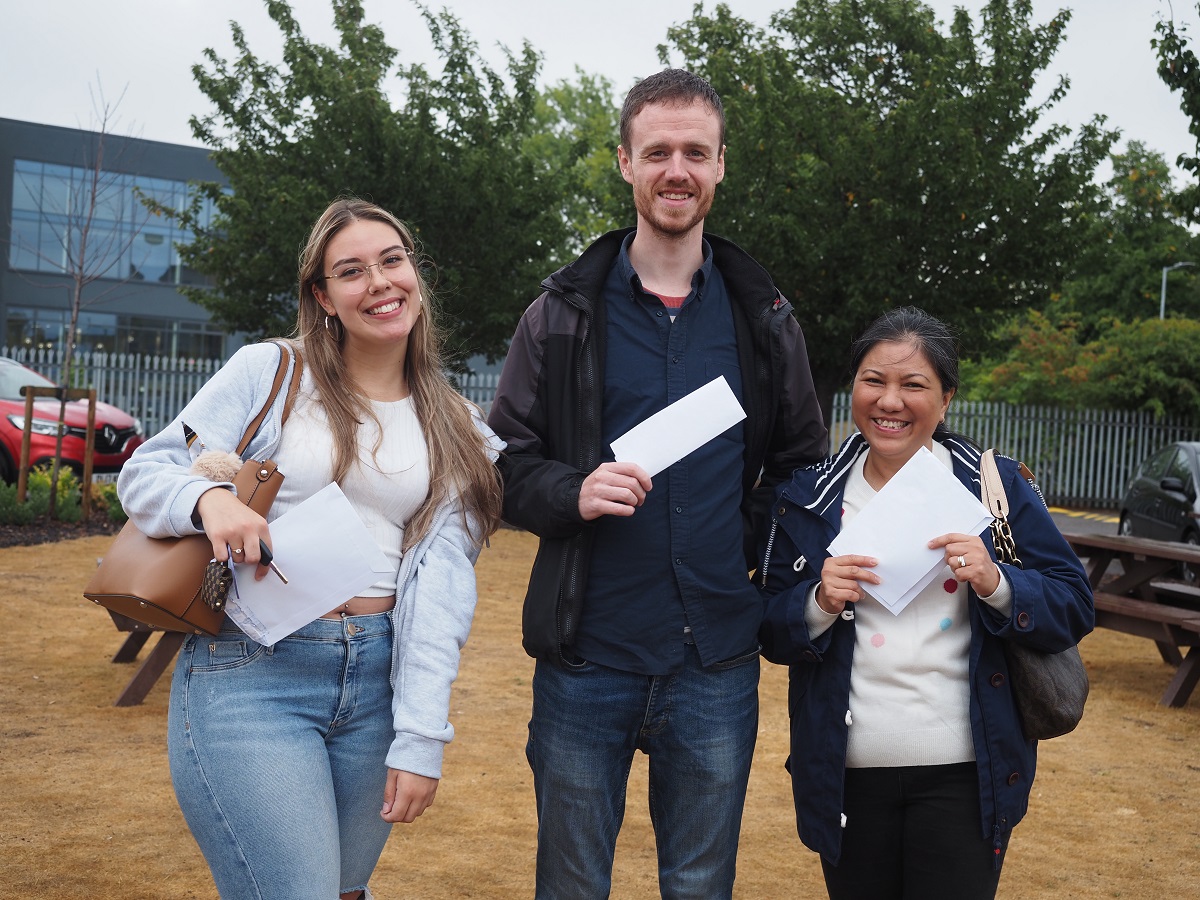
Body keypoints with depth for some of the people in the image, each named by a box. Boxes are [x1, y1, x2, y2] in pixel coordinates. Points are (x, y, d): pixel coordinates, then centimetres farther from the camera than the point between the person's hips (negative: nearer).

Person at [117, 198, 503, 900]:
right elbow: (146, 470, 2)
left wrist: (421, 738, -6)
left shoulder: (457, 429, 9)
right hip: (249, 675, -3)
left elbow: (441, 577, 1)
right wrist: (209, 497, -23)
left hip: (378, 679, 4)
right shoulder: (268, 372, 2)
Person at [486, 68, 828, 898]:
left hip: (717, 663, 1)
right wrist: (572, 493, -17)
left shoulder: (764, 316, 7)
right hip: (586, 655, -1)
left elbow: (802, 465, 13)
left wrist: (750, 543, -1)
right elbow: (506, 464, 2)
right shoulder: (565, 312, 2)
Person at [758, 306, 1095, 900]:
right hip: (846, 775, 2)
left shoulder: (995, 485, 1)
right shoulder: (808, 497, 4)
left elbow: (1074, 611, 0)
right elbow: (771, 635, 5)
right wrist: (819, 604, -15)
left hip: (964, 774, -1)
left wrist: (996, 585, -18)